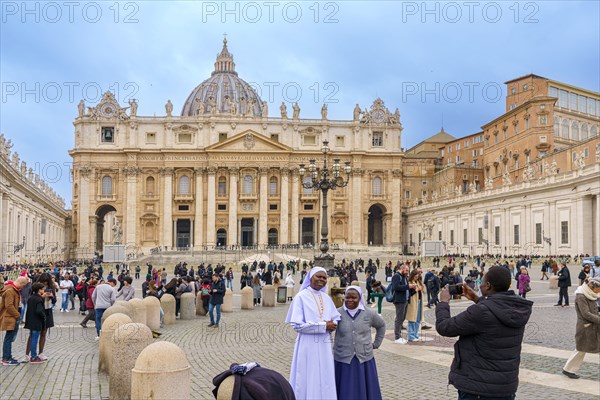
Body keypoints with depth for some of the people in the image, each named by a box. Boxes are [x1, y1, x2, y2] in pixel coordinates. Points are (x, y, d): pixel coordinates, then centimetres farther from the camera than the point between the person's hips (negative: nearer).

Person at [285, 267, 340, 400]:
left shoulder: (327, 298, 9)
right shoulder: (301, 297, -9)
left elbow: (336, 318, 15)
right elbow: (297, 325, -16)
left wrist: (332, 324, -10)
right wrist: (323, 326, -16)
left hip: (325, 344, 6)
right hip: (308, 344, -6)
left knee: (325, 381, 10)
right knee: (308, 380, 1)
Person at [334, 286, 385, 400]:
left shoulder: (369, 314, 1)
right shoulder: (338, 313, -4)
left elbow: (381, 325, 17)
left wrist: (376, 343, 14)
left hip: (364, 359, 1)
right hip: (343, 360, -1)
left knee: (364, 390, 8)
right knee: (345, 391, 3)